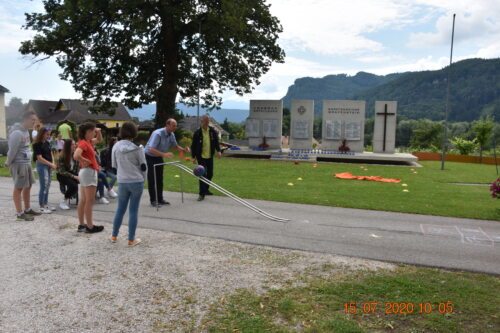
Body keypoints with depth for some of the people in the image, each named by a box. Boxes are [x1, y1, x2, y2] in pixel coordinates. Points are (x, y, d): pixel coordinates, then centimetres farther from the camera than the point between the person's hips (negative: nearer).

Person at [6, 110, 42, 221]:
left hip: (27, 163, 9)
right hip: (19, 164, -9)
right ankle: (19, 213, 7)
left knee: (28, 186, 16)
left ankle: (28, 209, 28)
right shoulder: (17, 133, -20)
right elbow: (12, 150, -17)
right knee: (18, 188, -1)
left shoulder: (26, 131, 10)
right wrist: (8, 163, -6)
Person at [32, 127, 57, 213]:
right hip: (42, 165, -8)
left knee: (47, 186, 12)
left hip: (48, 166, 8)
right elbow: (39, 158, -16)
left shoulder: (47, 143, 9)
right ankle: (41, 207, 0)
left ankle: (46, 204, 21)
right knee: (43, 186, -6)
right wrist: (51, 164, -16)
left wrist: (53, 163, -1)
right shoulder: (37, 144, -12)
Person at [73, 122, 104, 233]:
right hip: (89, 172, -10)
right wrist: (85, 161, -17)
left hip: (86, 172, 10)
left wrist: (99, 132, 9)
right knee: (90, 201, -5)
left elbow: (99, 140, 28)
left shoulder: (88, 141, 11)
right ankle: (90, 226, 1)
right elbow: (76, 155, -33)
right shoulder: (83, 143, -17)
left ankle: (81, 225, 19)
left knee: (83, 200, 12)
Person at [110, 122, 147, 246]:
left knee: (120, 209, 16)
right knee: (133, 210, 3)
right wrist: (142, 179, 12)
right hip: (137, 182, -3)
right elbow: (143, 166, -4)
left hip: (122, 182, 3)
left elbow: (114, 165, 9)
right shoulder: (137, 148, -9)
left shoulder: (116, 147, 0)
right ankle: (131, 239, 9)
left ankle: (114, 236, 26)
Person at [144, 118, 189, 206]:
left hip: (159, 157, 8)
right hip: (150, 157, -7)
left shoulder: (172, 135, -6)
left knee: (160, 179, 10)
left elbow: (175, 146, 9)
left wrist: (183, 149, -11)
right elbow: (151, 149, -37)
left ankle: (160, 199, 18)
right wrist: (164, 154, -47)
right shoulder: (158, 134, -30)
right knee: (152, 179, -4)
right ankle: (153, 200, 3)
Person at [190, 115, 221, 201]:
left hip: (210, 156, 4)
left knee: (210, 174, 12)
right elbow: (193, 145, -3)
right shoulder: (197, 133, -8)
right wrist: (193, 157, -4)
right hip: (201, 157, -4)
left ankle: (206, 190, 31)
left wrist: (218, 151, -6)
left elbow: (216, 142, 9)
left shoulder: (213, 131, 1)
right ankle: (202, 194, -2)